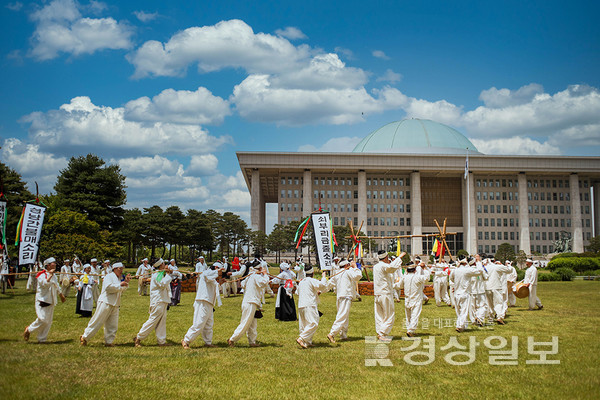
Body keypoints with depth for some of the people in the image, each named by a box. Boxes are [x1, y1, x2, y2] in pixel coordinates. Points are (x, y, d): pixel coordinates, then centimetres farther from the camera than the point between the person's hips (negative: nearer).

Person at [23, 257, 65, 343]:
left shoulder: (54, 275, 14)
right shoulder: (42, 274, -10)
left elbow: (57, 287, 30)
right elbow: (45, 284, -29)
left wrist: (61, 295, 38)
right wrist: (50, 275, -26)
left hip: (51, 301, 8)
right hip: (42, 300, -8)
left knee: (48, 322, 6)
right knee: (42, 319, -15)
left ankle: (41, 339, 14)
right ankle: (28, 330, 7)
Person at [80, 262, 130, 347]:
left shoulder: (119, 278, 20)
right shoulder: (109, 276, -7)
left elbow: (121, 290, 24)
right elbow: (108, 287, -21)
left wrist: (126, 282, 11)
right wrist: (120, 285, -17)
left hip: (115, 305, 8)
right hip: (105, 302, -8)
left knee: (112, 325, 4)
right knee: (97, 322, -5)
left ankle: (108, 342, 11)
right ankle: (84, 337, 7)